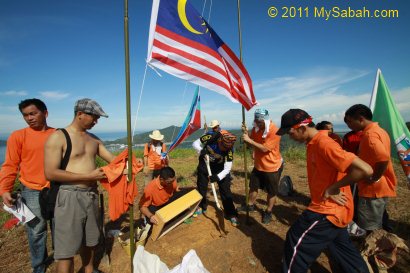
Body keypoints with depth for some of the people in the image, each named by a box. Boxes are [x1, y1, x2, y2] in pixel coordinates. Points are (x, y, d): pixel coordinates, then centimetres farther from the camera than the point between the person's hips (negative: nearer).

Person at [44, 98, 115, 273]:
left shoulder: (94, 139, 8)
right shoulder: (58, 137, -10)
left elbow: (112, 159, 11)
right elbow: (50, 173, -16)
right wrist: (89, 176, -19)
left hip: (91, 195, 6)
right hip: (70, 196, -6)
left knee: (89, 240, 21)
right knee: (67, 248, 4)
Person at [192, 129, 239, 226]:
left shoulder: (229, 148, -31)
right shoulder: (211, 137, -32)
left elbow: (227, 168, -28)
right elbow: (195, 143, -19)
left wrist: (217, 177, -44)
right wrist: (201, 150, -38)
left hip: (220, 166, -1)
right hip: (205, 163, 2)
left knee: (225, 189, -5)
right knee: (201, 186, 12)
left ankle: (231, 214, 10)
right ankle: (201, 207, 37)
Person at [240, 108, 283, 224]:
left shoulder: (274, 131, -24)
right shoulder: (256, 128, -2)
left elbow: (265, 148, -29)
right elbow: (252, 144, 2)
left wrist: (250, 140, -29)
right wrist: (246, 134, -14)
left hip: (272, 167, -6)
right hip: (258, 165, 7)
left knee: (272, 192, 11)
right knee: (253, 186, 20)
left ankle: (268, 212, 30)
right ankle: (250, 205, 40)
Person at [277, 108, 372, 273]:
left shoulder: (323, 144, -26)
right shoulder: (313, 143, 3)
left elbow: (365, 170, -31)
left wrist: (333, 188, -23)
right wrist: (328, 191, -11)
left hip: (329, 211, -9)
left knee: (297, 241, 5)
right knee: (341, 246, 27)